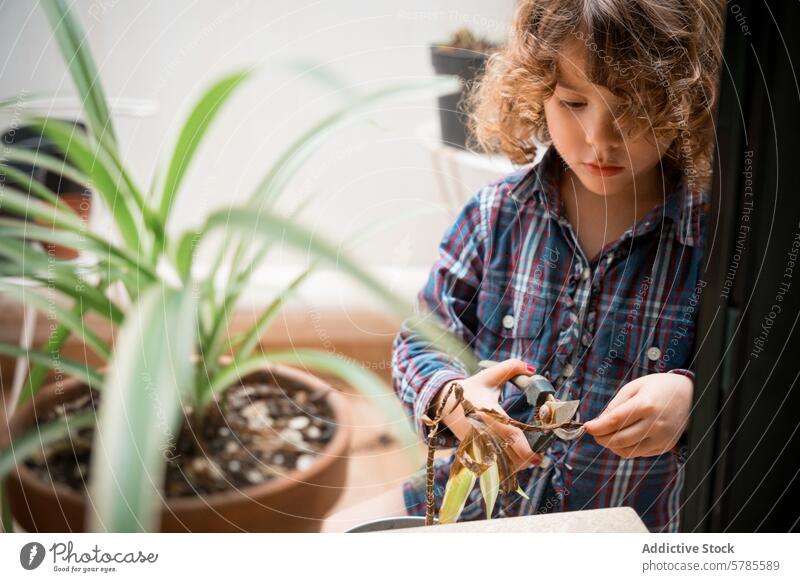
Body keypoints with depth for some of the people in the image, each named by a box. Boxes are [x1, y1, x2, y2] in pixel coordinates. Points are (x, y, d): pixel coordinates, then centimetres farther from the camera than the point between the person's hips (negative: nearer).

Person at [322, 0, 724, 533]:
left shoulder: (714, 235, -15)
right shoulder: (500, 213, -6)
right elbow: (421, 339, -2)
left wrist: (689, 395, -30)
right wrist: (449, 397, -24)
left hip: (630, 528, -1)